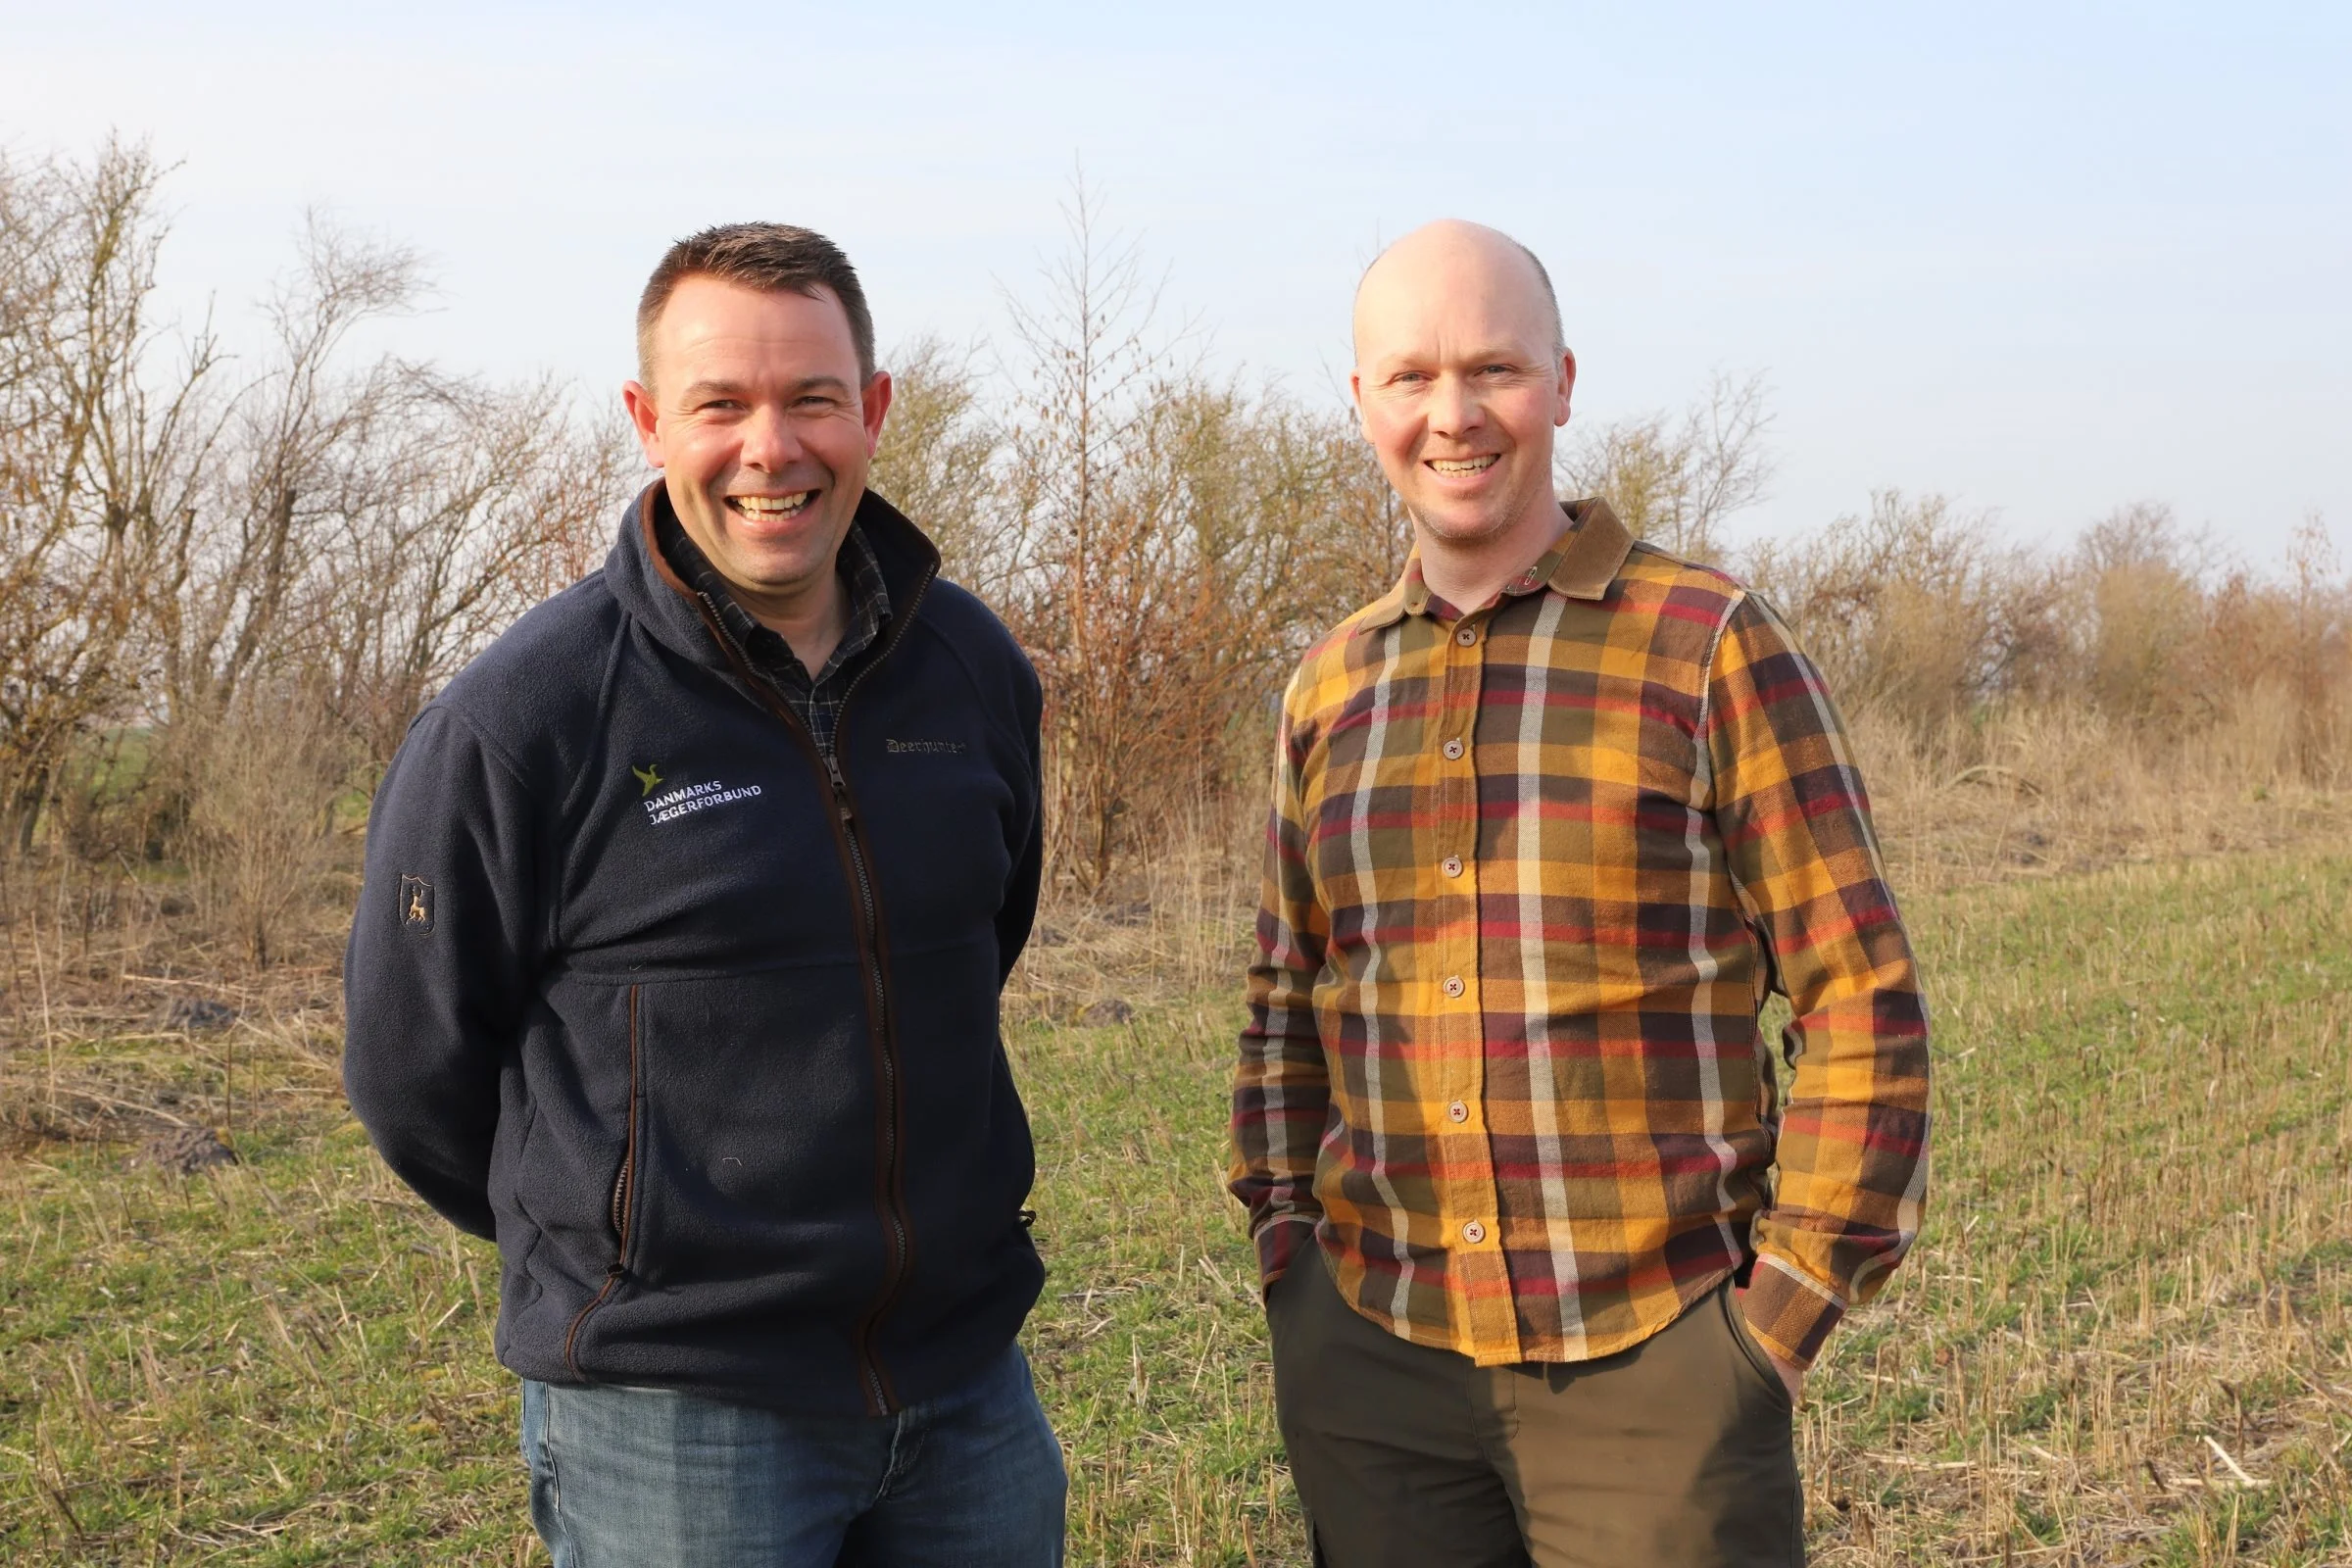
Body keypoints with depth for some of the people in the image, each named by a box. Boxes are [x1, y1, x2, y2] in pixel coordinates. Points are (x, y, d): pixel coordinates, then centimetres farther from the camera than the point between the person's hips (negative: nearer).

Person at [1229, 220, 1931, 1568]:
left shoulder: (1711, 647, -4)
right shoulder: (1331, 689, 9)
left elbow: (1864, 1004, -4)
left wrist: (1781, 1313, -7)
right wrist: (1285, 1246, 8)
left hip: (1652, 1368, -4)